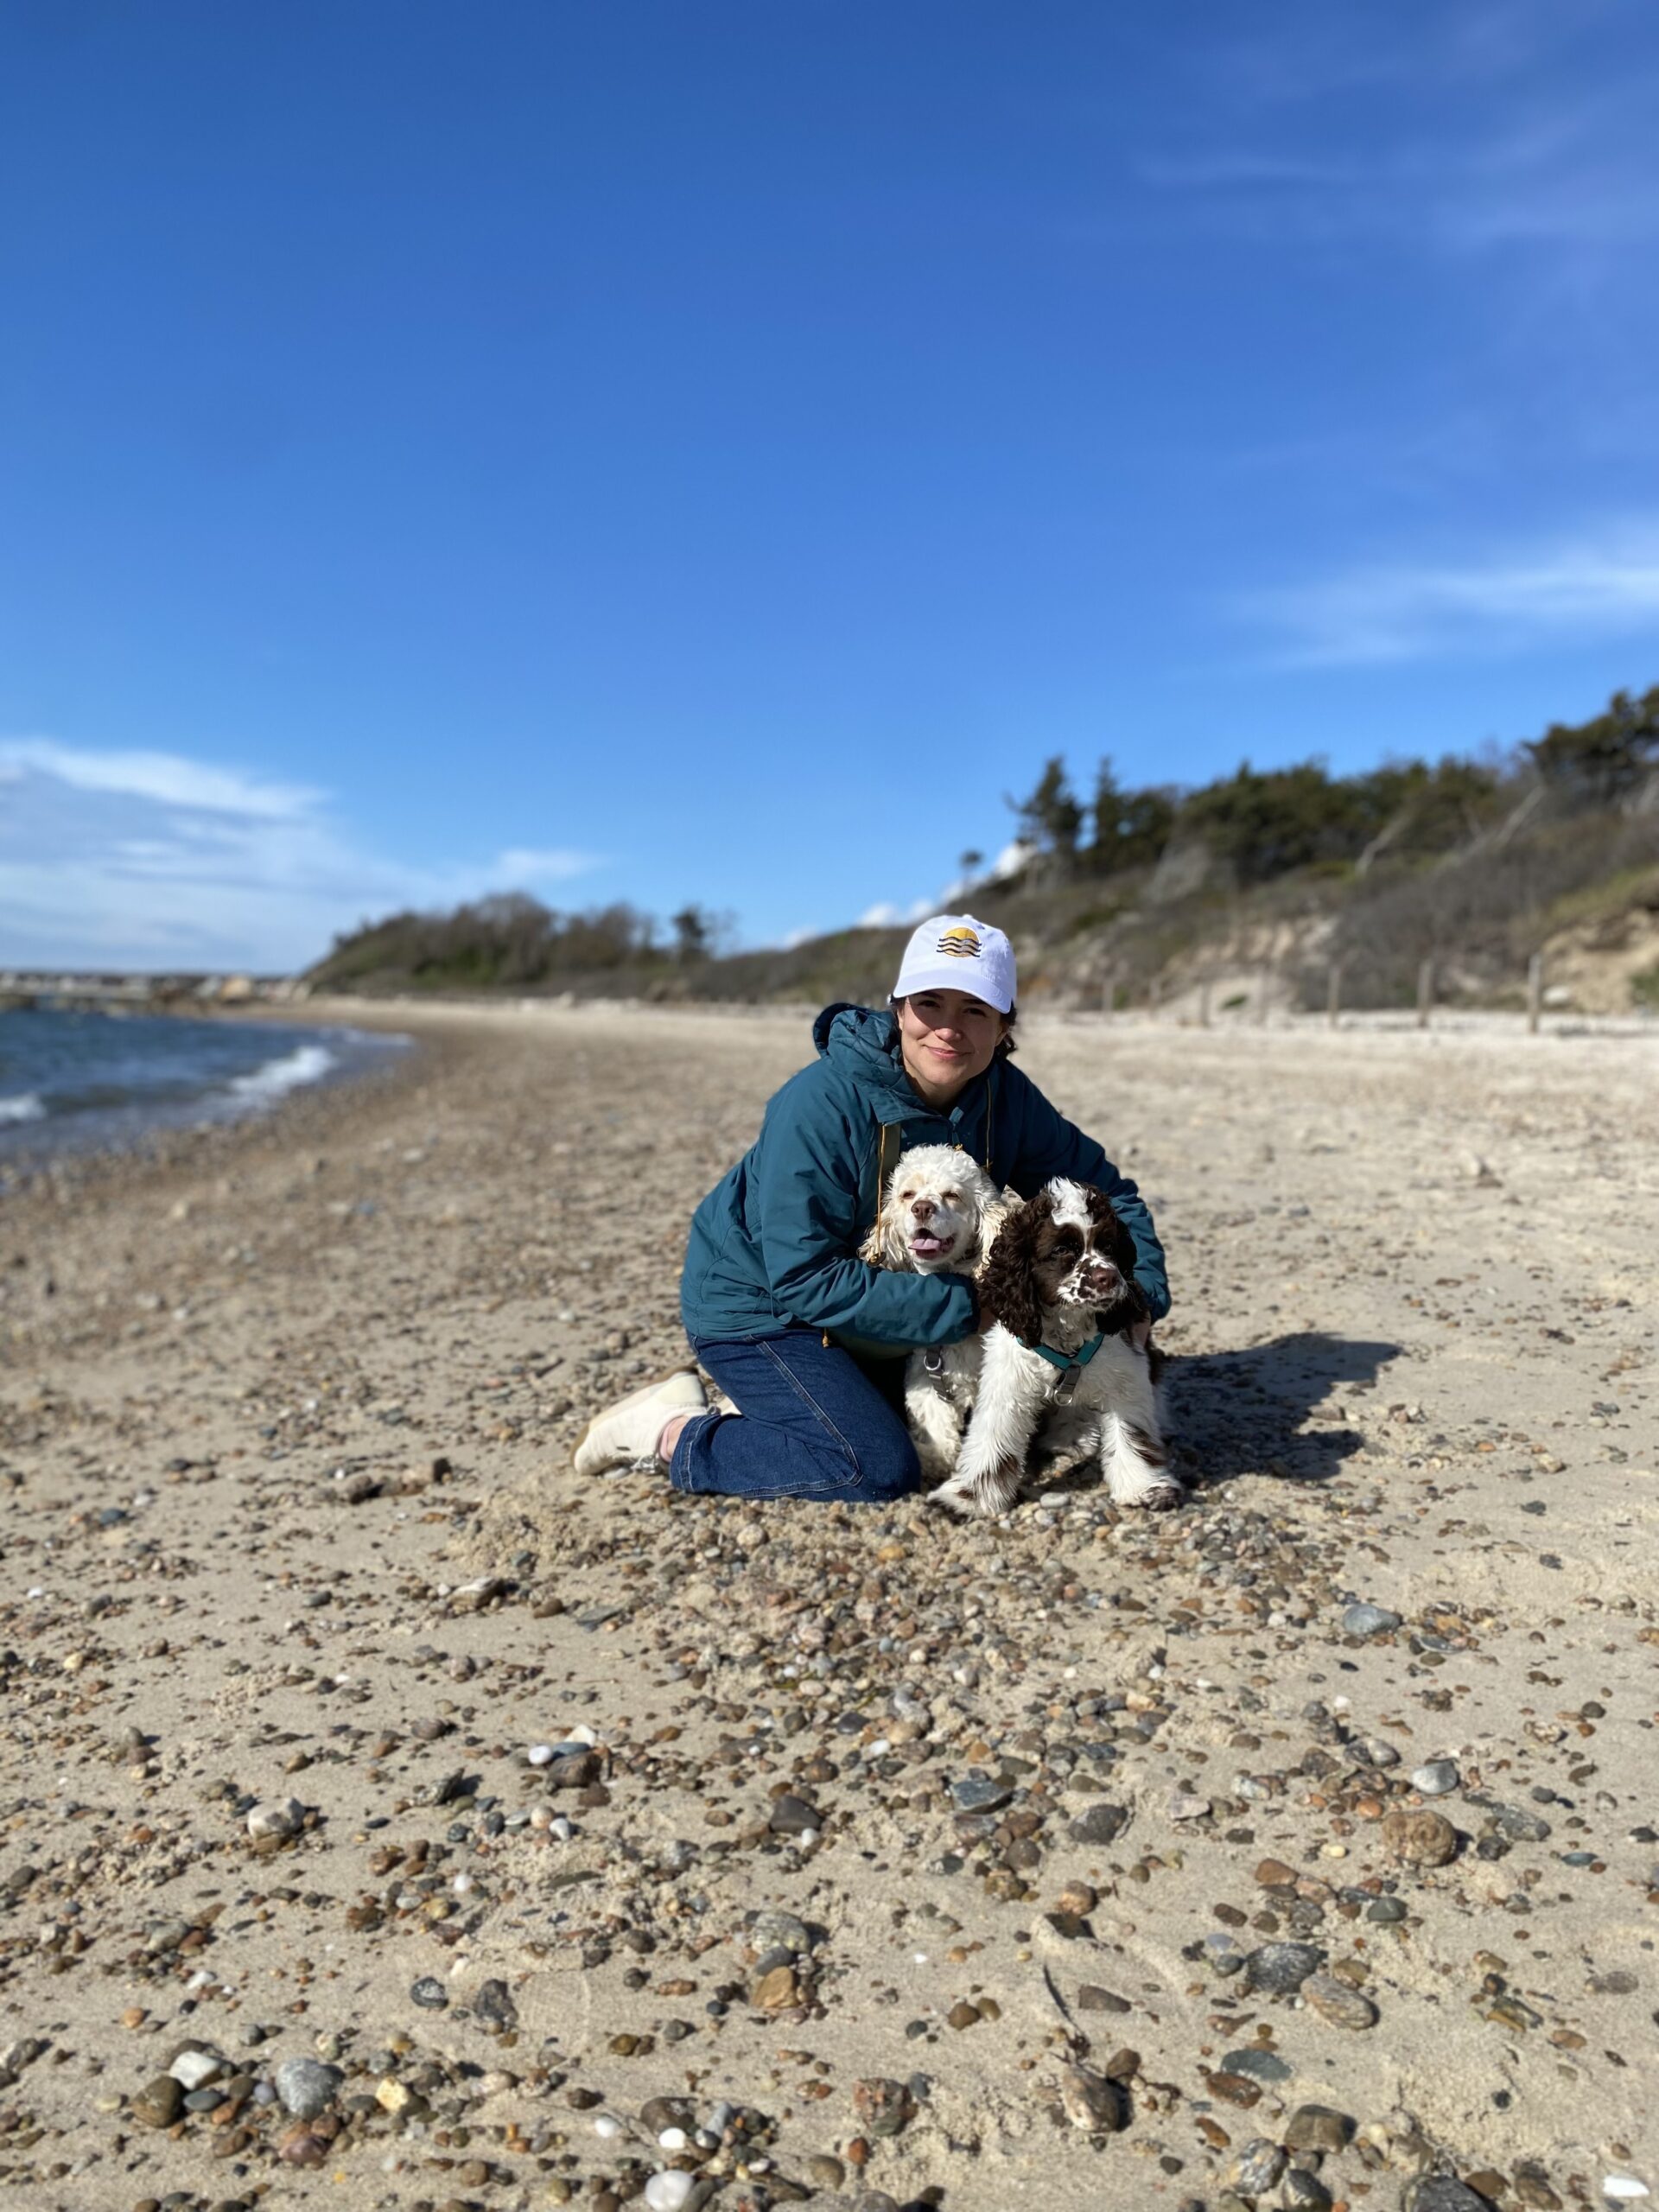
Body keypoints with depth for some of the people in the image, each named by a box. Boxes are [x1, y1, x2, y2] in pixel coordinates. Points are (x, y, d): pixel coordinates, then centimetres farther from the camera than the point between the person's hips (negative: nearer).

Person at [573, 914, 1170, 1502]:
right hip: (758, 1306, -7)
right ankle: (673, 1431, -4)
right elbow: (804, 1279, -31)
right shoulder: (820, 1105, -30)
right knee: (879, 1469, -22)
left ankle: (768, 1405, 23)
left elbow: (1103, 1187, 1)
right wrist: (966, 1309, -31)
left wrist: (1141, 1293, -17)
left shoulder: (1006, 1098, -11)